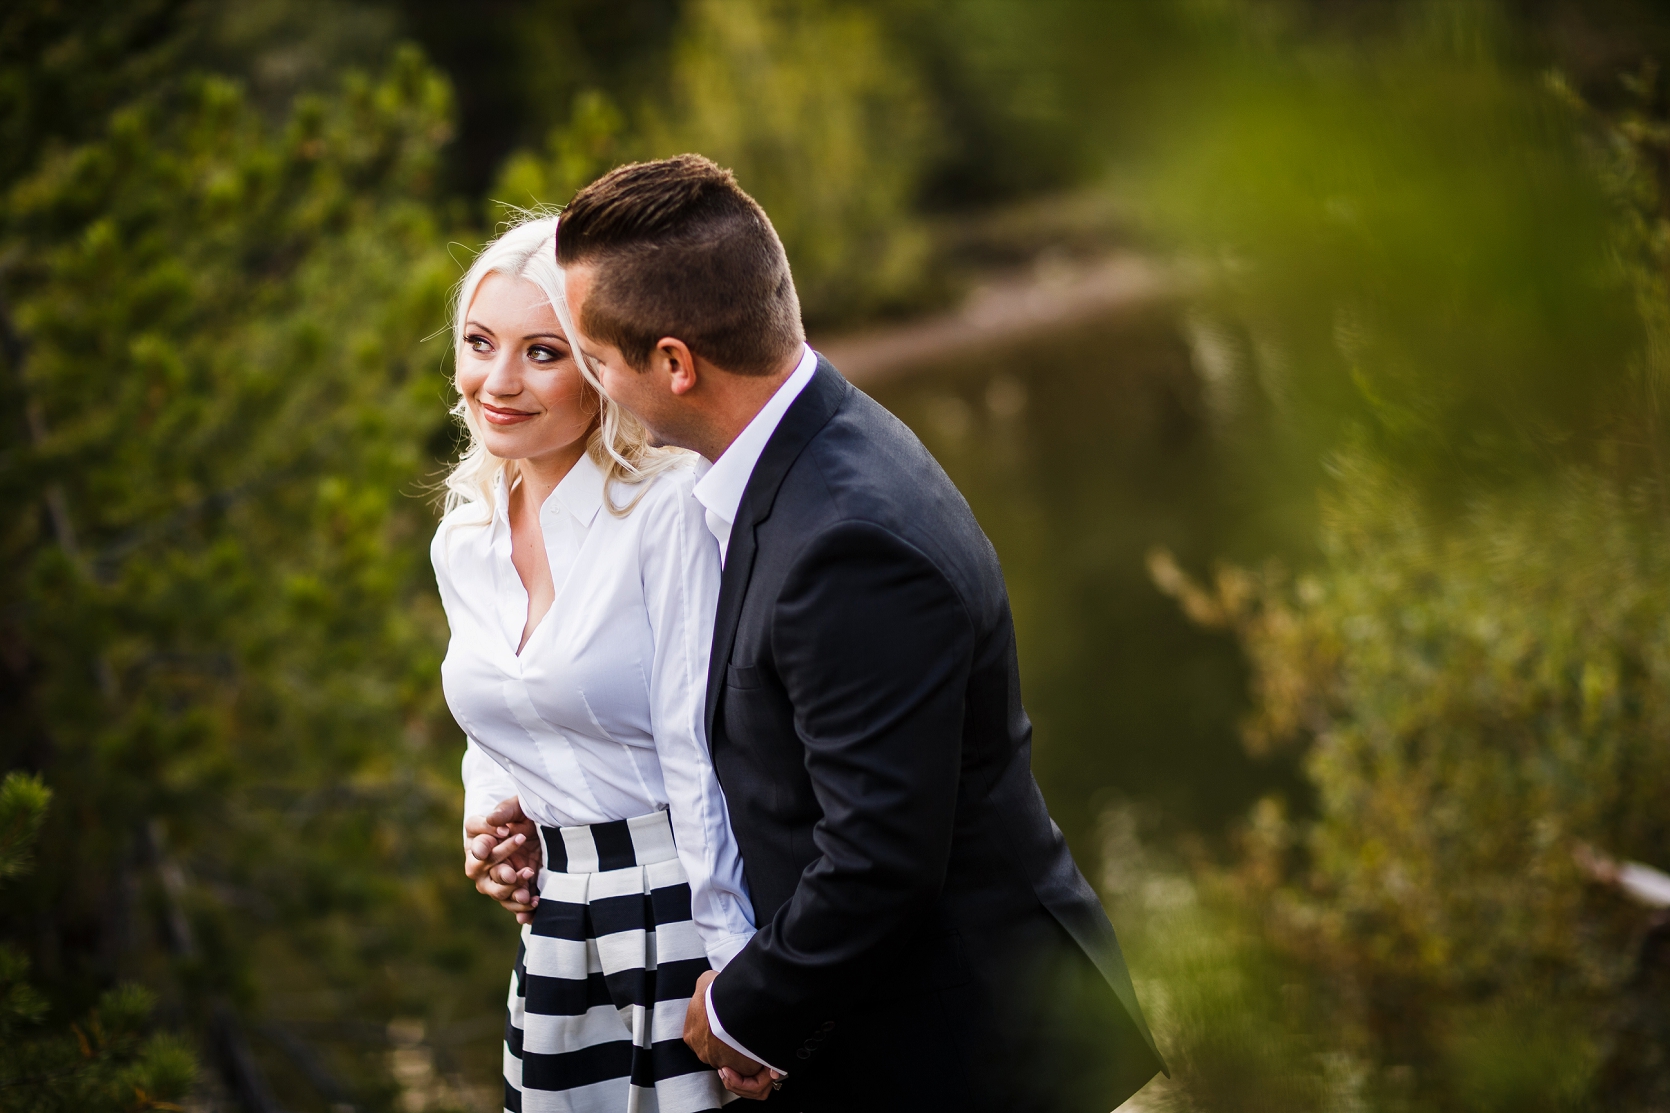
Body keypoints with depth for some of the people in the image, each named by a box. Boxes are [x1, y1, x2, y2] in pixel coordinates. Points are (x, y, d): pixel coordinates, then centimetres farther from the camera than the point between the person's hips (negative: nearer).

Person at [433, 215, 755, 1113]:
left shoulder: (669, 511, -12)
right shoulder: (462, 544, 8)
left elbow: (702, 755, -15)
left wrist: (733, 979, -16)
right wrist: (488, 821, 1)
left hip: (683, 915, -6)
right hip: (554, 935, 6)